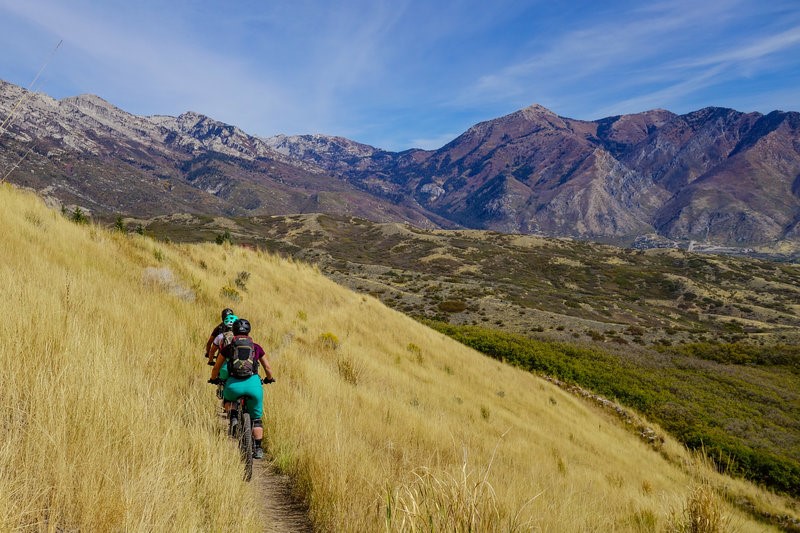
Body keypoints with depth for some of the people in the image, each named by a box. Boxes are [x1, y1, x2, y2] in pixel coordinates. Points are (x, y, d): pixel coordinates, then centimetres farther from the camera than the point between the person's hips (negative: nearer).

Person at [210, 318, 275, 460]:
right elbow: (268, 368, 23)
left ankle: (232, 417, 15)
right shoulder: (256, 348, 17)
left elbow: (216, 368, 25)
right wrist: (269, 379, 43)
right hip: (253, 383, 0)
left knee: (228, 398, 36)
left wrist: (213, 379, 45)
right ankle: (258, 449, 11)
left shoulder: (227, 348, 17)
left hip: (234, 384, 0)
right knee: (256, 418, 17)